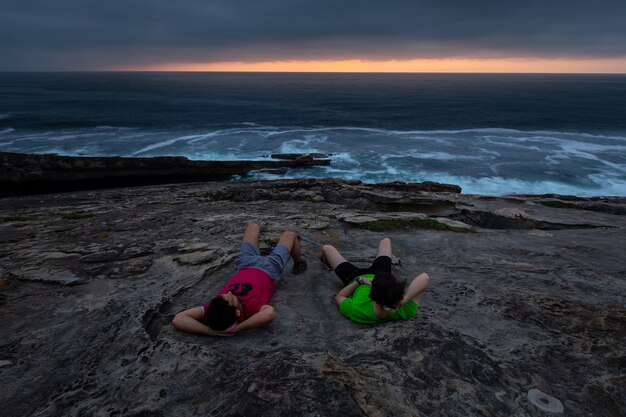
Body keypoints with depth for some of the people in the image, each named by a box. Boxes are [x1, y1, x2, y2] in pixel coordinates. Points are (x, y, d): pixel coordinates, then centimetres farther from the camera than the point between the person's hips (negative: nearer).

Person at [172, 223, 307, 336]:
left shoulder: (216, 308, -38)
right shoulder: (252, 307, -46)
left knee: (253, 226, 29)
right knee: (290, 234, 25)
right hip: (269, 269, -3)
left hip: (246, 265, 3)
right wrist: (236, 329, -59)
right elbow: (270, 313, -70)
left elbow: (177, 319, -47)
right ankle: (298, 263, 57)